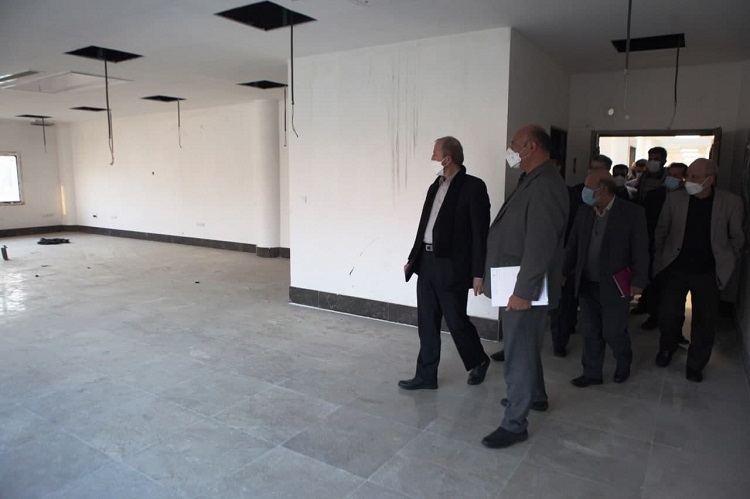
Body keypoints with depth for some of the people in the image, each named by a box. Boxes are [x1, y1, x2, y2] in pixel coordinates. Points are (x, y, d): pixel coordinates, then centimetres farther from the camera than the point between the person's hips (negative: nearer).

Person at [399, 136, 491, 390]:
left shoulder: (473, 187, -9)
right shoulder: (435, 186, 13)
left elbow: (481, 232, -11)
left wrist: (478, 272, -14)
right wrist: (413, 258, 15)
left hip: (451, 267, -7)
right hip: (427, 262, 7)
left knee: (456, 320, 5)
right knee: (426, 322, 10)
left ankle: (479, 362, 32)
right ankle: (426, 375, 21)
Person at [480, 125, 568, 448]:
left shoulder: (545, 185, -19)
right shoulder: (533, 181, 13)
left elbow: (541, 244, -25)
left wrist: (523, 291, -25)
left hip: (524, 288, -10)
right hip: (516, 285, 10)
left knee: (519, 353, -1)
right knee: (524, 346, 23)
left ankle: (515, 424, 10)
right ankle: (535, 396, 42)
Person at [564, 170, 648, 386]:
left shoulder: (632, 212, -9)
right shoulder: (584, 211, 3)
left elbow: (641, 250, -7)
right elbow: (573, 245, 9)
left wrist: (638, 281, -9)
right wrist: (565, 272, 6)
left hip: (614, 285, -4)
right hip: (586, 284, 4)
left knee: (613, 332, 5)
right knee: (590, 332, 11)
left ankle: (624, 364, 35)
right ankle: (592, 373, 26)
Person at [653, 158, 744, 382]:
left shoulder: (731, 202, -8)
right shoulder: (674, 198, -6)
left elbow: (736, 238, 3)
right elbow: (660, 232, 3)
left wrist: (726, 265, 3)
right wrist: (658, 261, 3)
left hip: (708, 273, 0)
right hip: (675, 269, 0)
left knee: (705, 322, 8)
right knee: (668, 315, 6)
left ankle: (695, 365, 27)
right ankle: (667, 349, 35)